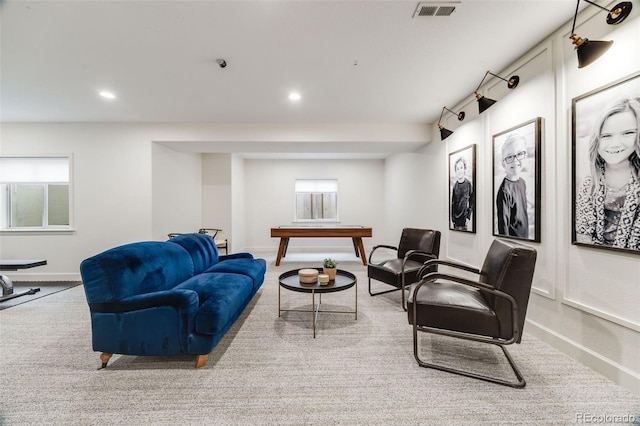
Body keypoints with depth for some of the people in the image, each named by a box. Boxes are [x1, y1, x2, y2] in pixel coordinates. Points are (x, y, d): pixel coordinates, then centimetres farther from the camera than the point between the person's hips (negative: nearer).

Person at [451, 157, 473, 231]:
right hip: (456, 218, 2)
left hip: (464, 219, -2)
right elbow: (452, 202, 6)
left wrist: (469, 217, -6)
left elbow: (471, 202, -1)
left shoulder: (468, 183, -5)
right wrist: (452, 218, 3)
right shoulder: (455, 185, 1)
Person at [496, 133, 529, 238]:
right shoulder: (504, 190, -24)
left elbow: (523, 212, 11)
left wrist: (527, 235, 16)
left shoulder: (523, 182, 1)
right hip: (513, 238, -8)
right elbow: (503, 223, -23)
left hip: (525, 236, 8)